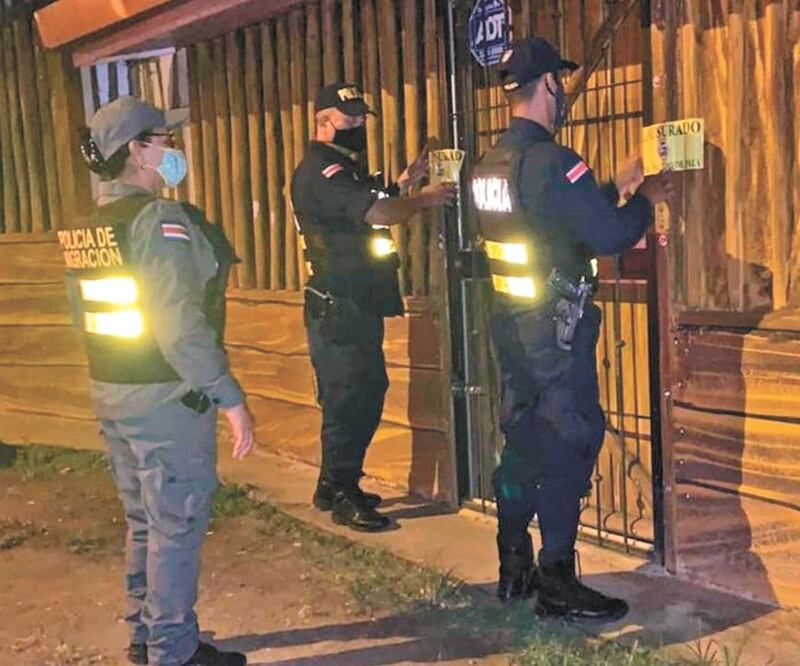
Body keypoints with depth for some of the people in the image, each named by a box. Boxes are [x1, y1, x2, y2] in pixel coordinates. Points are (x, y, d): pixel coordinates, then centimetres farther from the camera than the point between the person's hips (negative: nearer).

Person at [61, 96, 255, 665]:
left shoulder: (86, 228, 8)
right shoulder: (162, 221, -19)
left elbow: (85, 316, 14)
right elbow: (182, 328, -25)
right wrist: (231, 399, -22)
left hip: (110, 399, 9)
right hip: (169, 403, -9)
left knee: (145, 523, 21)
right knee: (177, 530, 3)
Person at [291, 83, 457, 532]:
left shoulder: (344, 168, 20)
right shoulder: (321, 170, -14)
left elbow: (371, 210, 19)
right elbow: (376, 214, -26)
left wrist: (405, 183, 8)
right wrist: (425, 199, -13)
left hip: (358, 305, 11)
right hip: (338, 308, -11)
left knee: (367, 393, 15)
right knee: (347, 401, -6)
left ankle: (335, 486, 25)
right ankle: (343, 498, 3)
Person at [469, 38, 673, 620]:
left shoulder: (490, 164, 10)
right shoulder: (551, 161, -18)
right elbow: (609, 236, -19)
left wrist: (616, 188, 23)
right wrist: (644, 200, 0)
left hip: (510, 320, 9)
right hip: (556, 327, -9)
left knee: (523, 438, 15)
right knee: (569, 443, -1)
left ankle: (514, 568, 25)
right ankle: (557, 582, 5)